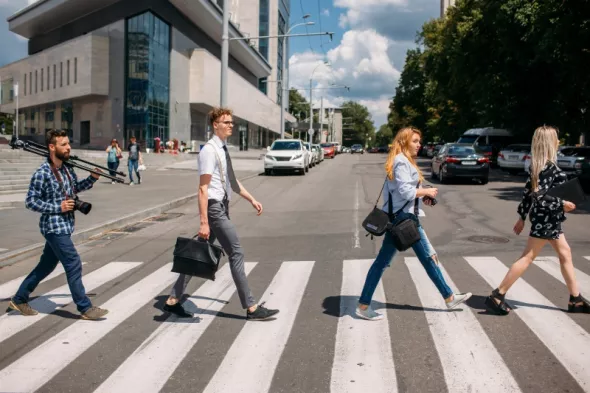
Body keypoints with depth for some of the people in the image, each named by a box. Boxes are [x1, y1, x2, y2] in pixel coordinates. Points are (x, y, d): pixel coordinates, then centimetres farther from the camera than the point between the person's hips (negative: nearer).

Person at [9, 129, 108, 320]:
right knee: (74, 265, -7)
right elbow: (30, 202, -16)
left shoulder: (67, 169, 7)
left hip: (63, 226, 9)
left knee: (46, 265, 18)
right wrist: (58, 207, -20)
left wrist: (93, 178, 8)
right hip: (54, 227, -9)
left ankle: (19, 299, 34)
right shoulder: (42, 173, -17)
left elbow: (76, 187, 24)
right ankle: (85, 308, 1)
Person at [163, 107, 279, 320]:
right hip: (214, 208, -10)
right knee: (236, 254, -5)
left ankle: (173, 301, 23)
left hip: (222, 207, 10)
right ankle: (251, 308, 4)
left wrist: (252, 199, 19)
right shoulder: (209, 150, -15)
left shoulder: (223, 149, 14)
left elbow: (231, 181, 23)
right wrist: (204, 222, -22)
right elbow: (203, 188, -19)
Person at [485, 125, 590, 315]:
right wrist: (562, 204, -19)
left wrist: (522, 216, 14)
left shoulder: (539, 165, 8)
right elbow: (539, 196, -24)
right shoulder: (549, 167, -18)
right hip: (545, 218, -10)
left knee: (565, 254, 17)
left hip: (549, 218, 10)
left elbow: (528, 191, 11)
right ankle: (497, 296, -4)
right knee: (527, 258, -6)